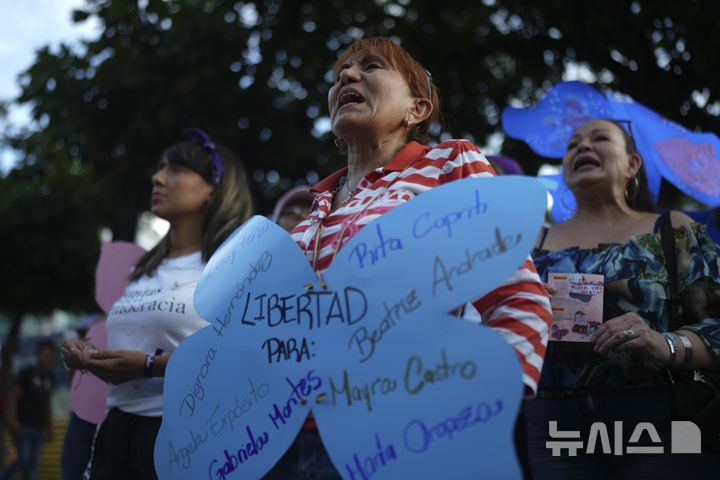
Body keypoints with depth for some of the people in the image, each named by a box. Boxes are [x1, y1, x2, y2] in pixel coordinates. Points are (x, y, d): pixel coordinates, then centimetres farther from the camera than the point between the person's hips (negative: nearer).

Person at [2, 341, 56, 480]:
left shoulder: (50, 377, 11)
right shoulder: (27, 373, -5)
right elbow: (13, 397, -7)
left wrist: (50, 428, 13)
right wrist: (12, 420, -19)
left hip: (38, 427, 5)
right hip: (22, 425, -5)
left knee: (32, 463, 0)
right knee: (24, 460, -14)